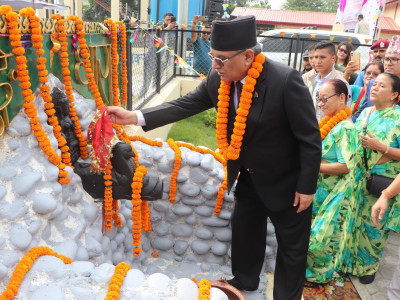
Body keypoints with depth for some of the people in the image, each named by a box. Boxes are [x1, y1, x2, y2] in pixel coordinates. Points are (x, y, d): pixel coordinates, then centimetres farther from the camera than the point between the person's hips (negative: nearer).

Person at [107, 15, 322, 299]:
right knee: (243, 228, 24)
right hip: (249, 176, 6)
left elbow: (310, 138, -23)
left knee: (291, 243, 13)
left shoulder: (285, 80, -30)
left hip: (286, 180, -6)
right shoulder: (217, 79, -12)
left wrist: (306, 187, -18)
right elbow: (185, 105, -5)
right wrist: (135, 117, -13)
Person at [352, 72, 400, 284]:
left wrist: (380, 147, -22)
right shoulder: (365, 113, 7)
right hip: (359, 178, 5)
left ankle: (368, 266, 29)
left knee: (374, 225, 8)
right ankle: (351, 258, 34)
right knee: (355, 221, 13)